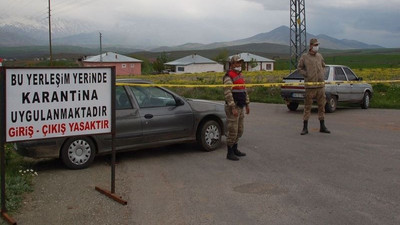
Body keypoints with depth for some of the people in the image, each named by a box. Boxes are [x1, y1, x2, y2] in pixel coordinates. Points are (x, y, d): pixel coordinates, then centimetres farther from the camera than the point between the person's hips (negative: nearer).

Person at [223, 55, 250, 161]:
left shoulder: (240, 75, 15)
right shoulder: (228, 76, -14)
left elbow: (244, 90, 22)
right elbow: (227, 93, -21)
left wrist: (247, 104, 19)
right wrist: (233, 108, -24)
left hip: (240, 107, 9)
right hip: (232, 107, -9)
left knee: (239, 130, 15)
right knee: (232, 131, -5)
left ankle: (235, 149, 28)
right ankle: (230, 153, 5)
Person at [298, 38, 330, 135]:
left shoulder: (319, 56, 11)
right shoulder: (304, 57, -2)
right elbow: (299, 67, 5)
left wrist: (322, 74, 11)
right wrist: (306, 75, -3)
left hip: (320, 84, 5)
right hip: (310, 85, -5)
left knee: (322, 105, 9)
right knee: (307, 106, -2)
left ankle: (322, 126, 18)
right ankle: (305, 128, 3)